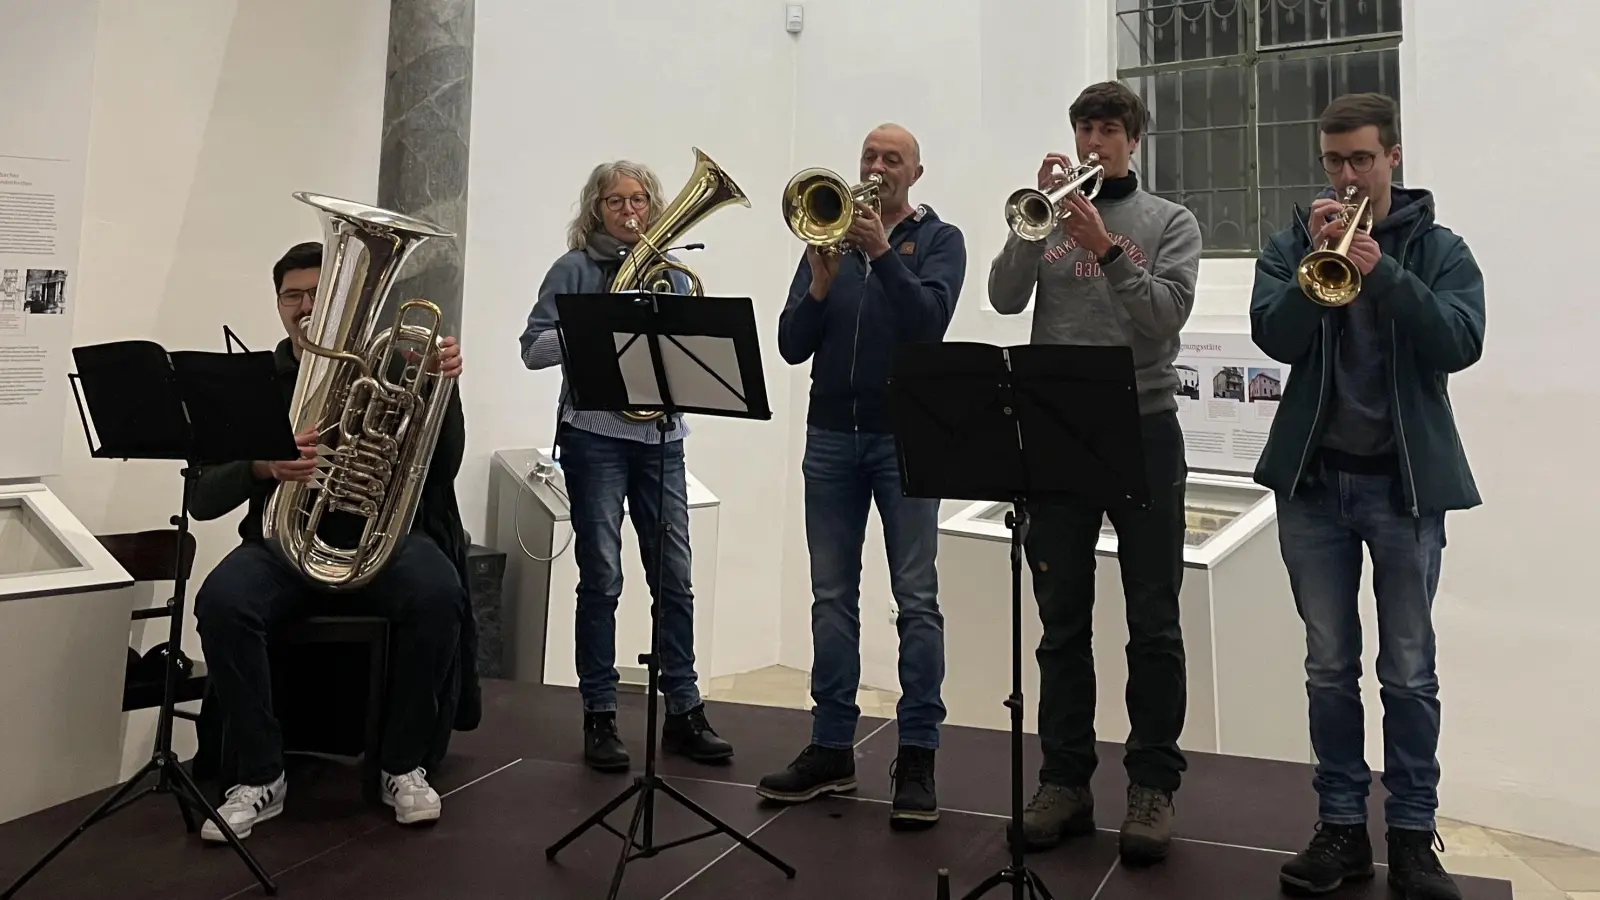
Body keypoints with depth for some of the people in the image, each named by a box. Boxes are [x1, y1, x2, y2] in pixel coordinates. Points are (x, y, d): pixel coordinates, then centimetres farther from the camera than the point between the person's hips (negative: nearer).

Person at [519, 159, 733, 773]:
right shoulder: (574, 270, 4)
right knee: (601, 578, -1)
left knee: (675, 577, 3)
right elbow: (533, 348, -3)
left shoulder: (672, 273, 14)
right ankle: (599, 717, 10)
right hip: (595, 434, -3)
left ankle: (684, 710, 14)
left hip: (660, 435, 3)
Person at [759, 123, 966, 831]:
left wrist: (882, 253, -17)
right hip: (831, 434, 4)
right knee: (832, 597, 6)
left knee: (917, 599, -3)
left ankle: (917, 757, 4)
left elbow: (929, 322, -12)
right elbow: (791, 346, 4)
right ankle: (831, 749, 15)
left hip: (905, 434, -3)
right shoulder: (829, 234, 13)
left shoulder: (939, 239, 6)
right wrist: (820, 283, -11)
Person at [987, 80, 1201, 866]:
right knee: (1061, 621, 6)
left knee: (1153, 622, 3)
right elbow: (1005, 298, -3)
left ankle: (1152, 785, 13)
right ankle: (1064, 779, 16)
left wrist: (1104, 248, -17)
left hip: (1142, 429, -2)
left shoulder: (1170, 221, 7)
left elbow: (1167, 314, -8)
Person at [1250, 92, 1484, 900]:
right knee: (1330, 667, 7)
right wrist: (1316, 259, -19)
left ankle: (1413, 833, 17)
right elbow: (1274, 337, -9)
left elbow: (1461, 343, -13)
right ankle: (1341, 825, 18)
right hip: (1314, 478, 1)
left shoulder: (1438, 248, 3)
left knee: (1409, 672, 5)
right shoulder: (1293, 244, 5)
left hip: (1406, 480, -1)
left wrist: (1383, 273, -22)